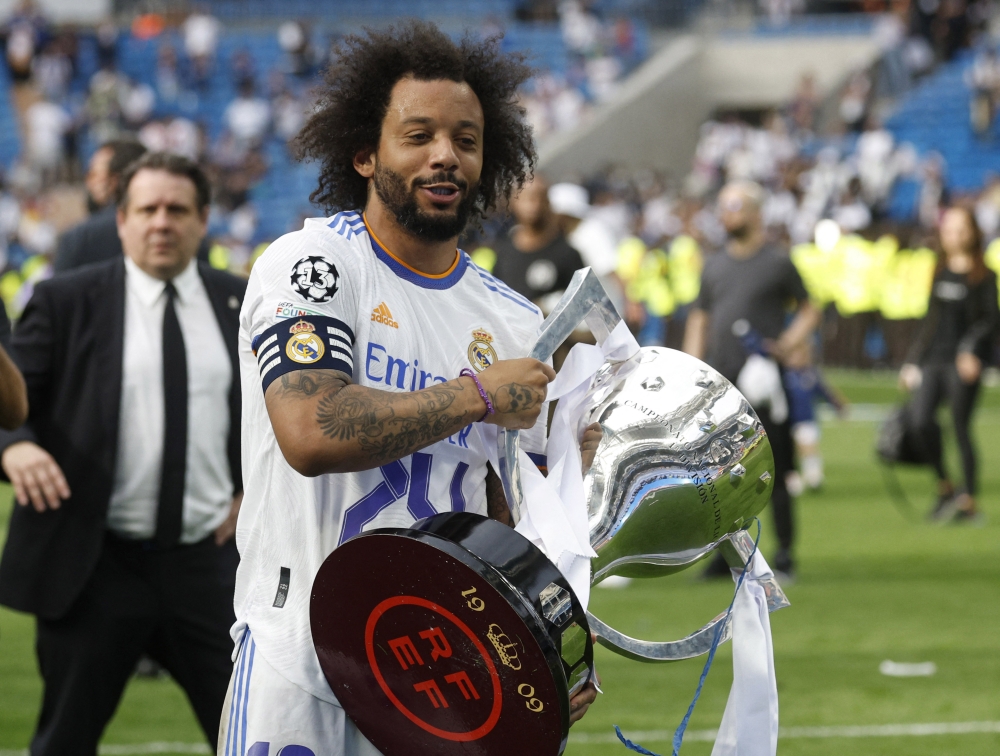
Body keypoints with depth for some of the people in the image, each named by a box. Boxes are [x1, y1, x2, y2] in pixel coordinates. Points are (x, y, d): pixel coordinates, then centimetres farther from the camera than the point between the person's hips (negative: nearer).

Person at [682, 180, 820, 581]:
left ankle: (784, 555, 6)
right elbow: (699, 320, 19)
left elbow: (809, 311, 6)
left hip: (762, 383, -5)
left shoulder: (778, 262, 1)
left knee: (773, 472, -2)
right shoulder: (714, 265, 15)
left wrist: (787, 344, -11)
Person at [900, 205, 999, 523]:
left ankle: (969, 501, 7)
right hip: (933, 358, 4)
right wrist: (913, 361, 20)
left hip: (964, 363, -4)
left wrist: (971, 346, -25)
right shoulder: (940, 272, 15)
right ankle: (944, 486, 3)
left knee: (960, 428, -4)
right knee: (920, 419, -14)